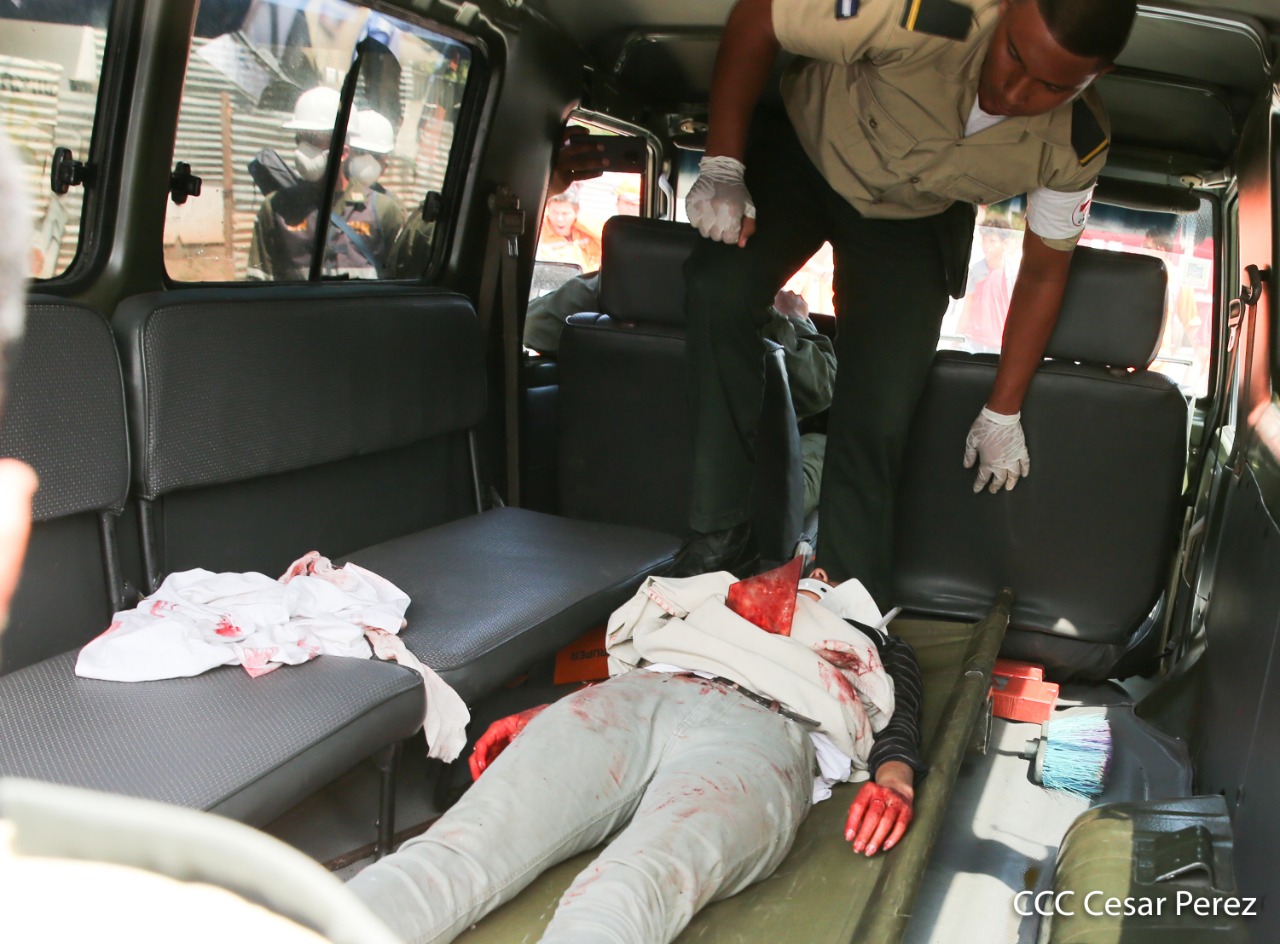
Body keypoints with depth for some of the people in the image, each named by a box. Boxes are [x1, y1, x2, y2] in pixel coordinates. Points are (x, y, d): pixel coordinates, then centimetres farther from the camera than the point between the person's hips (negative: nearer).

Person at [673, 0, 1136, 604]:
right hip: (805, 152, -1)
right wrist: (722, 166, -27)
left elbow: (1043, 271, -7)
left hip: (914, 221, 2)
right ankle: (720, 532, -19)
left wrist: (1003, 415, -3)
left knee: (878, 418, -12)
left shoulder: (1077, 146, -24)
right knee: (720, 286, -30)